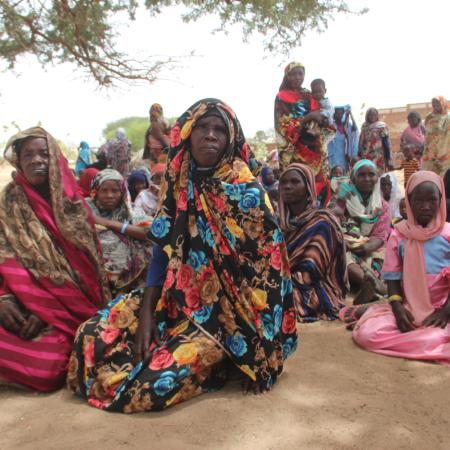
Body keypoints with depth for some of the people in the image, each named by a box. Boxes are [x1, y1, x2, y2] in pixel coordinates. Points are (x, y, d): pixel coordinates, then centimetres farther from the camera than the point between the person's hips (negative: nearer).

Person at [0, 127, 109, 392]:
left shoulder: (73, 204, 3)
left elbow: (88, 262, -1)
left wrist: (45, 312, -12)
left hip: (75, 306, -1)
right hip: (26, 307, 1)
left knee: (47, 367, -24)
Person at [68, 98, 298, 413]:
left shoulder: (247, 193, -14)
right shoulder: (180, 185, 2)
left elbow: (263, 272, -15)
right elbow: (164, 250, 4)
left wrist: (258, 355, -17)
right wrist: (147, 311, -8)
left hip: (225, 309, -6)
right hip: (177, 298, 6)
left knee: (157, 381, -24)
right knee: (92, 338, -3)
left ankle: (220, 360, 8)